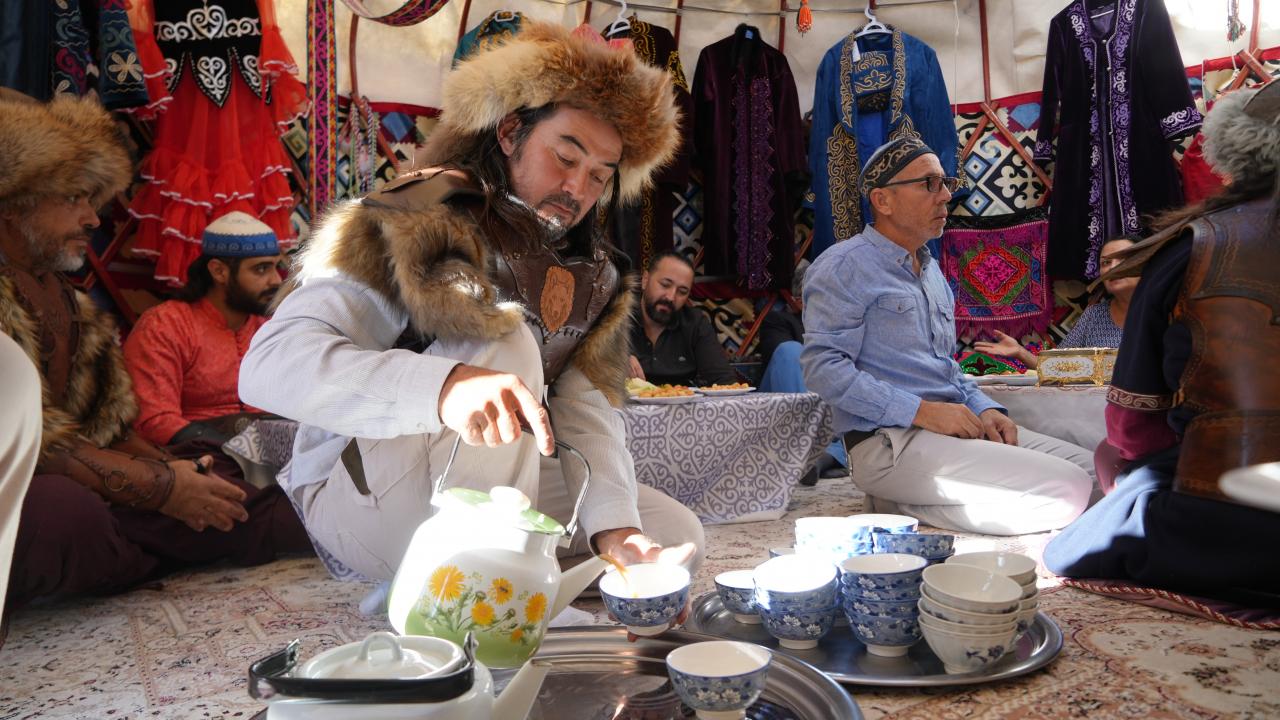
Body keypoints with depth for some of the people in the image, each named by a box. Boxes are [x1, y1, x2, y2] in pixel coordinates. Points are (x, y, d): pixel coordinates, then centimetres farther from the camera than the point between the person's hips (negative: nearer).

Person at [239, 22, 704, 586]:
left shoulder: (591, 280, 4)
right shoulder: (408, 230, -17)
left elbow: (587, 413, -9)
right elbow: (268, 367, -31)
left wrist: (615, 530, -28)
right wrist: (448, 386, -48)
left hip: (495, 492, 6)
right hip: (360, 495, -6)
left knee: (678, 532, -2)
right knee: (505, 342, -30)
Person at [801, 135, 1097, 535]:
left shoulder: (930, 269, 22)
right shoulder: (843, 267, -7)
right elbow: (823, 367, -17)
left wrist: (983, 409, 6)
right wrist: (923, 411, -20)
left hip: (950, 425, 9)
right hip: (889, 442, -9)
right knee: (1067, 490, -18)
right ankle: (904, 505, -8)